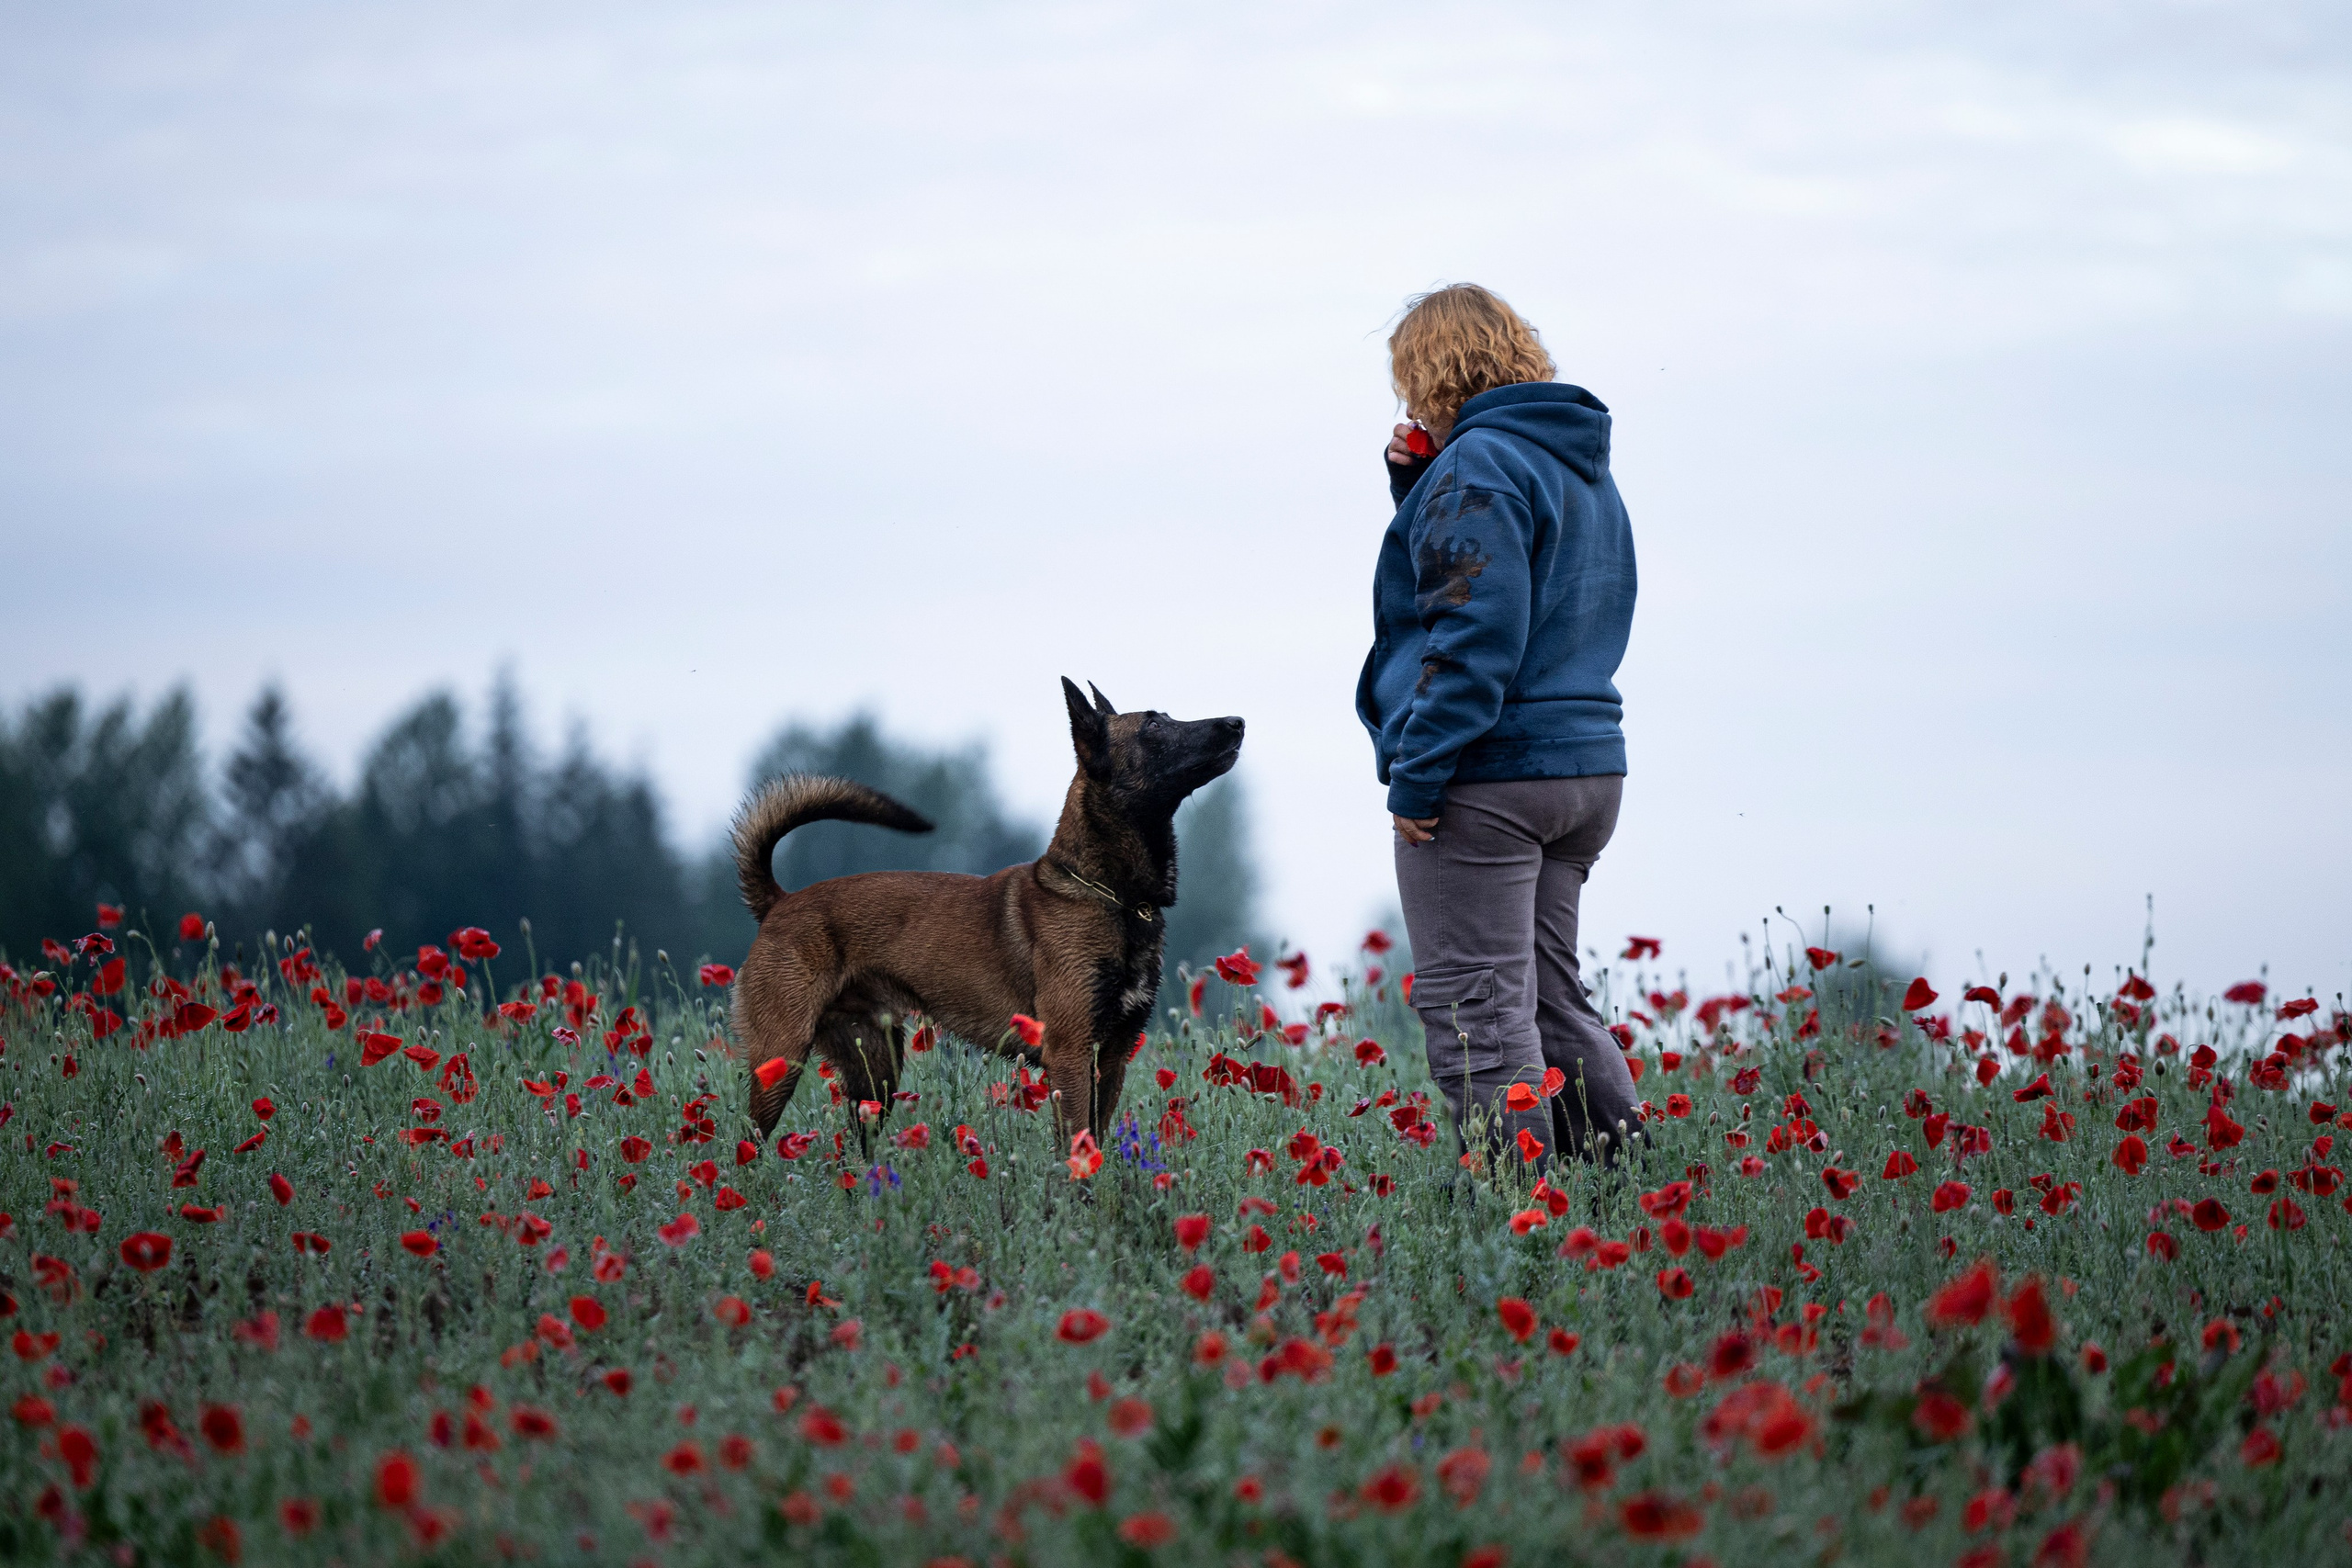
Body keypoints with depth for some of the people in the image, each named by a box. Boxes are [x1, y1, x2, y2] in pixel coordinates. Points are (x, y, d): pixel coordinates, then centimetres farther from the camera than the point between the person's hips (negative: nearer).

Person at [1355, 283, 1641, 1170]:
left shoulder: (1479, 465, -13)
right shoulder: (1582, 466, 17)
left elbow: (1474, 633, -20)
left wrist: (1416, 778, -19)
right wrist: (1418, 489, 13)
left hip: (1486, 776, -10)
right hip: (1582, 764, 10)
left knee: (1476, 1007, -6)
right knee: (1549, 996, 16)